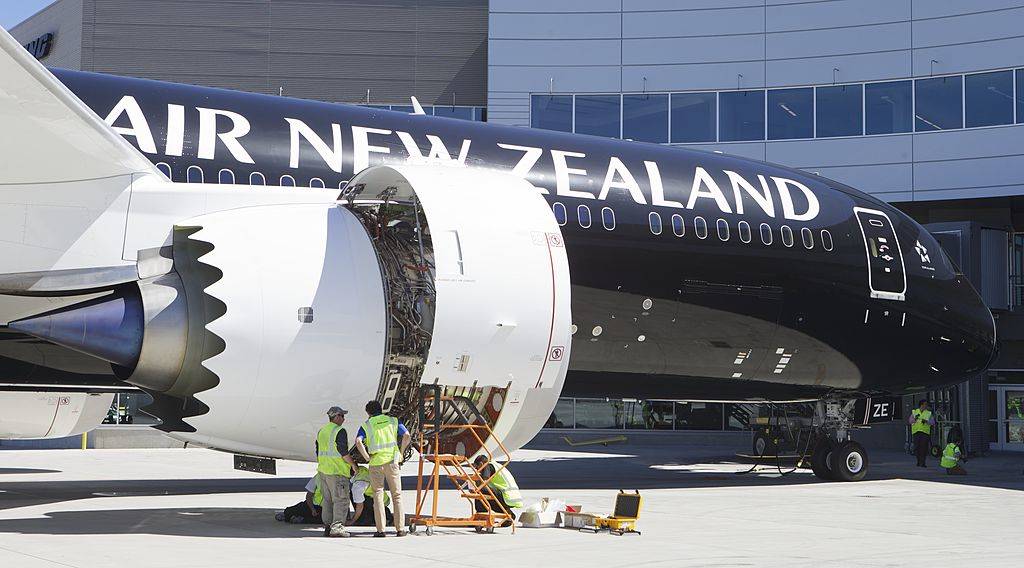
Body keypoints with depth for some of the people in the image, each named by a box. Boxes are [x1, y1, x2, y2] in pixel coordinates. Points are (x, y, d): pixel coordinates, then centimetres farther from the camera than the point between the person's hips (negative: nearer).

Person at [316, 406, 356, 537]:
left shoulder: (321, 431, 14)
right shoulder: (340, 431, -12)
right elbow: (343, 452, -16)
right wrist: (353, 465, -3)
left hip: (323, 471, 8)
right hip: (337, 471, -8)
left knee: (328, 500, 12)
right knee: (341, 500, -6)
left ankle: (327, 526, 11)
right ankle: (337, 526, -13)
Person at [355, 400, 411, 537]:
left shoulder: (366, 425, 5)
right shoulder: (393, 421, 9)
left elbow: (358, 441, -12)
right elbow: (407, 436, -1)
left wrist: (367, 457, -3)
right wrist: (401, 453, 7)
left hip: (375, 463, -1)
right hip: (392, 461, 1)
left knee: (378, 495, 6)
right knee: (397, 495, 8)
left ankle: (380, 529, 2)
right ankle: (400, 529, 5)